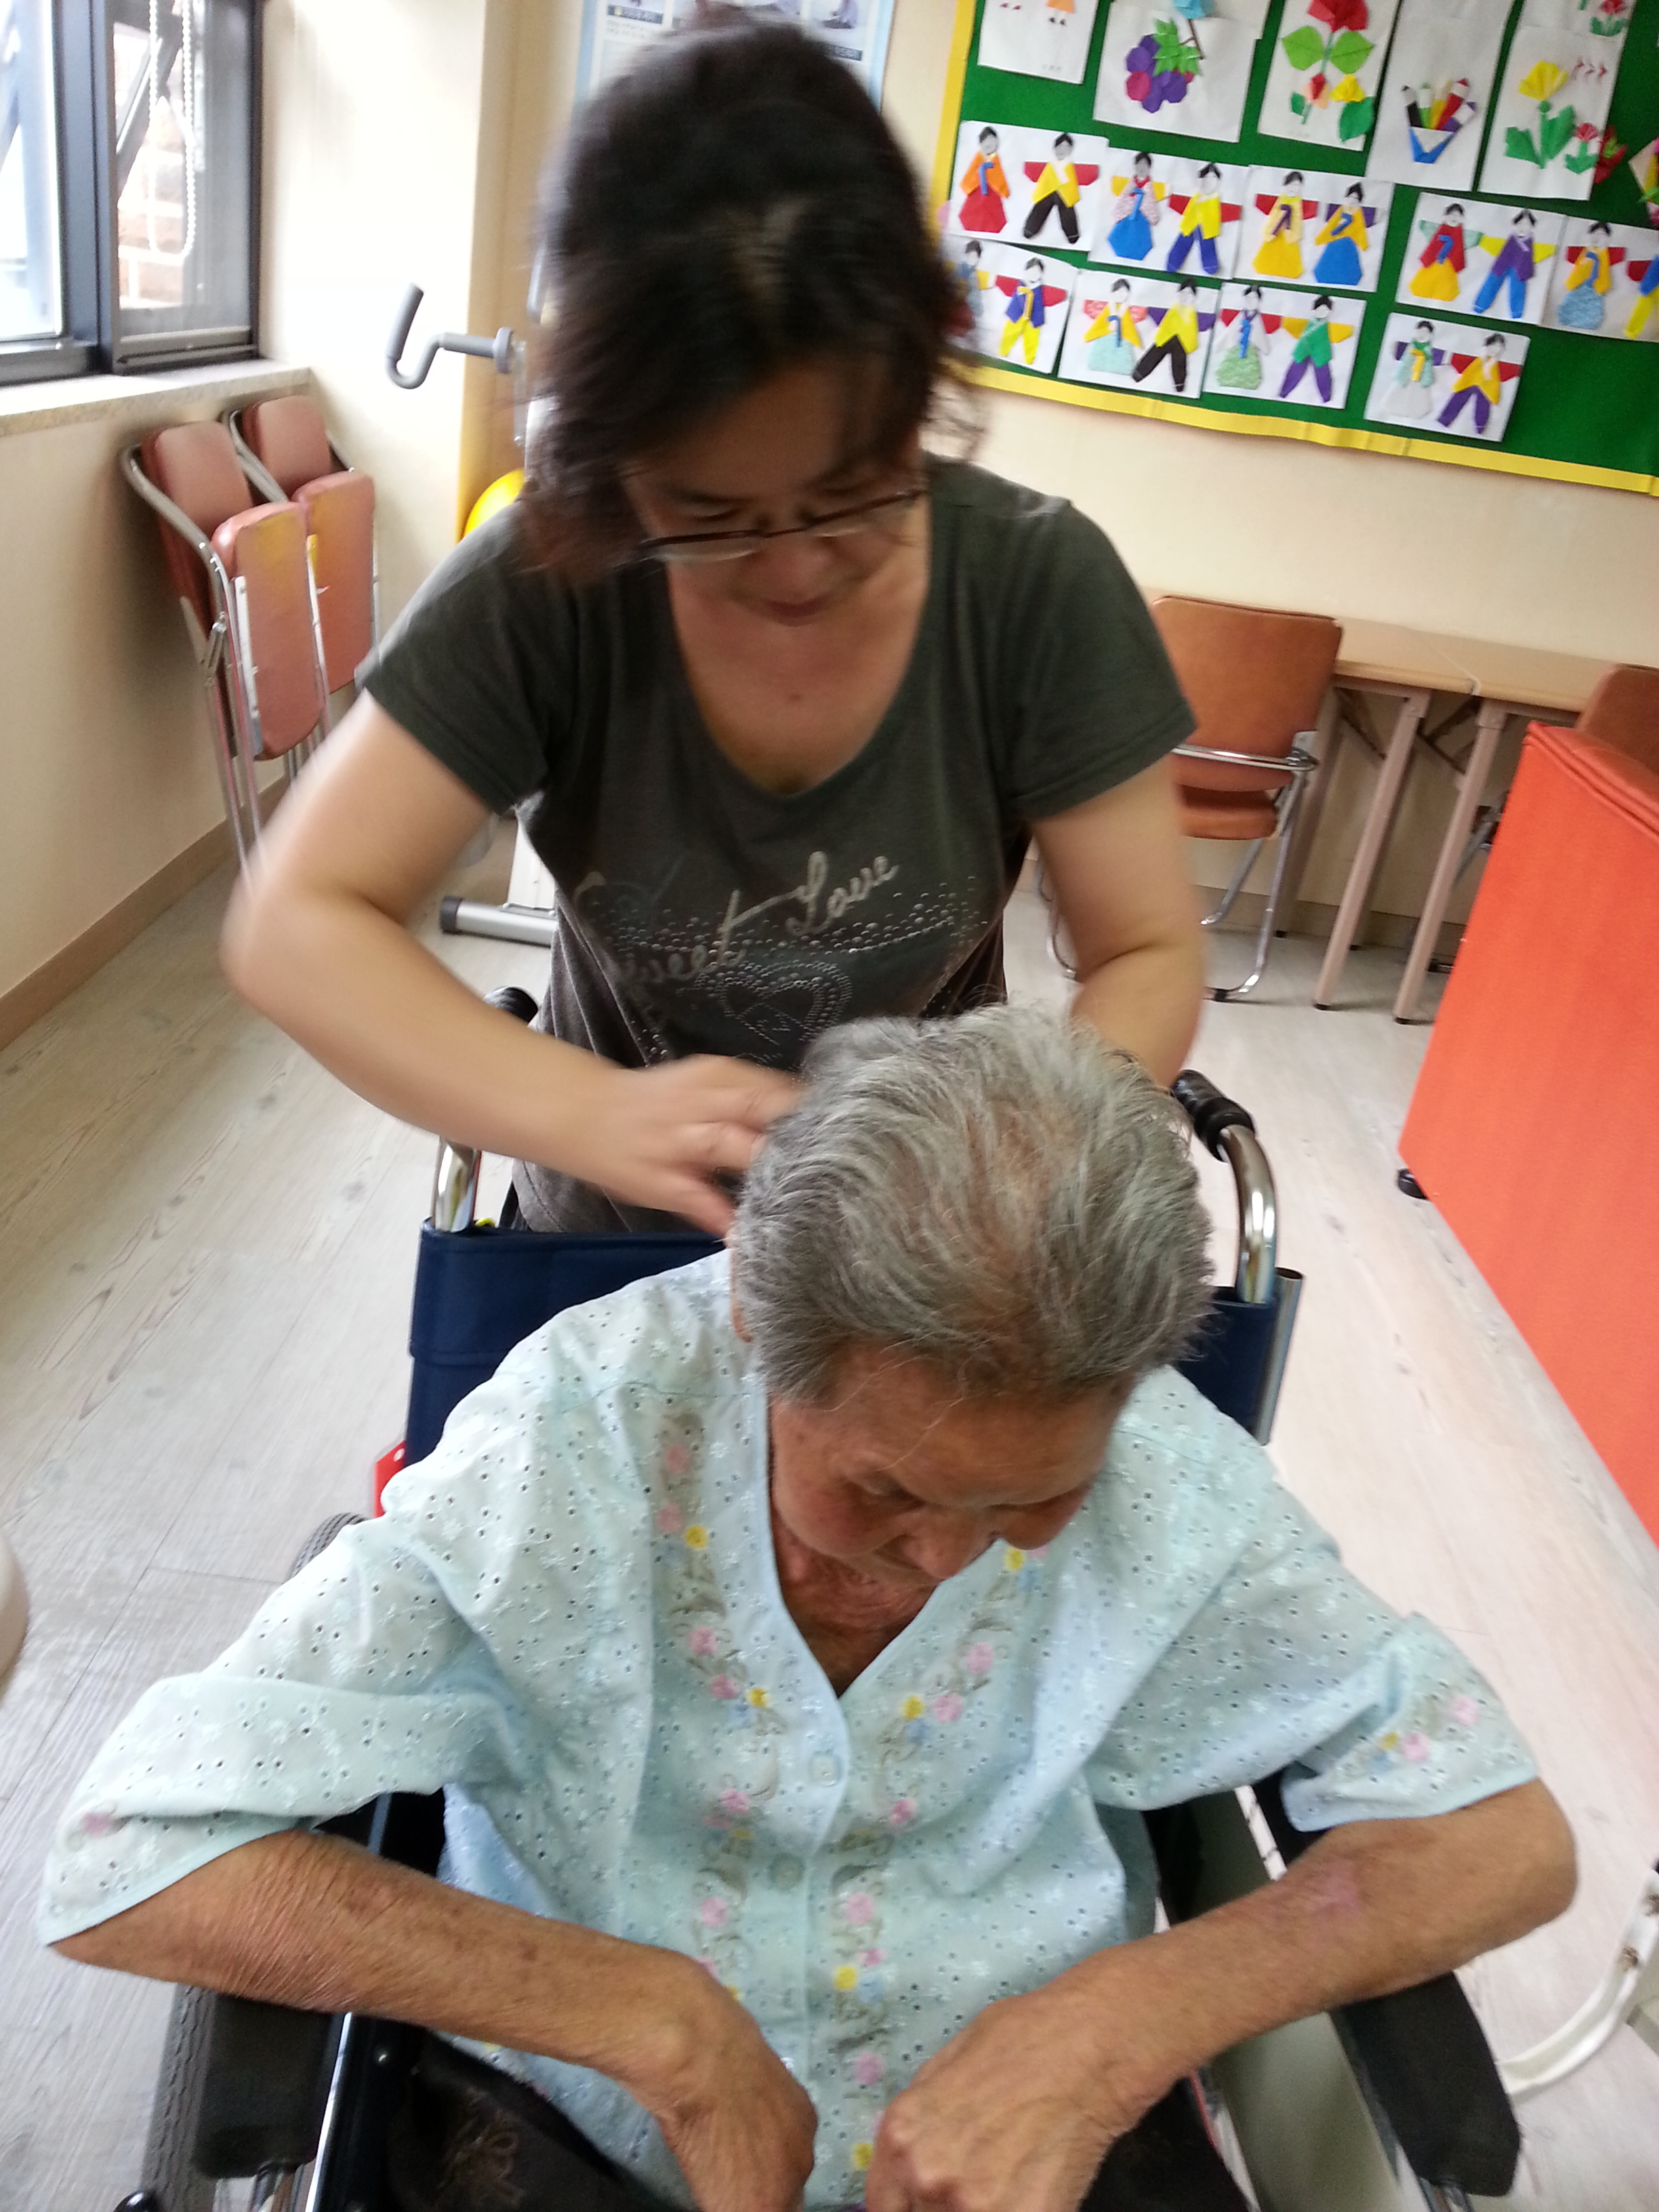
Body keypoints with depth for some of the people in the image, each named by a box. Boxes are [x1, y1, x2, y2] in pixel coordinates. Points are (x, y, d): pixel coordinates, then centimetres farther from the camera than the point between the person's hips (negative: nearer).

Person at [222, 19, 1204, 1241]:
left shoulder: (1041, 587, -20)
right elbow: (296, 924, -21)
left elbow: (1151, 957, -15)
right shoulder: (542, 590, -21)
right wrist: (584, 1112, -37)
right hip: (618, 1233, 1)